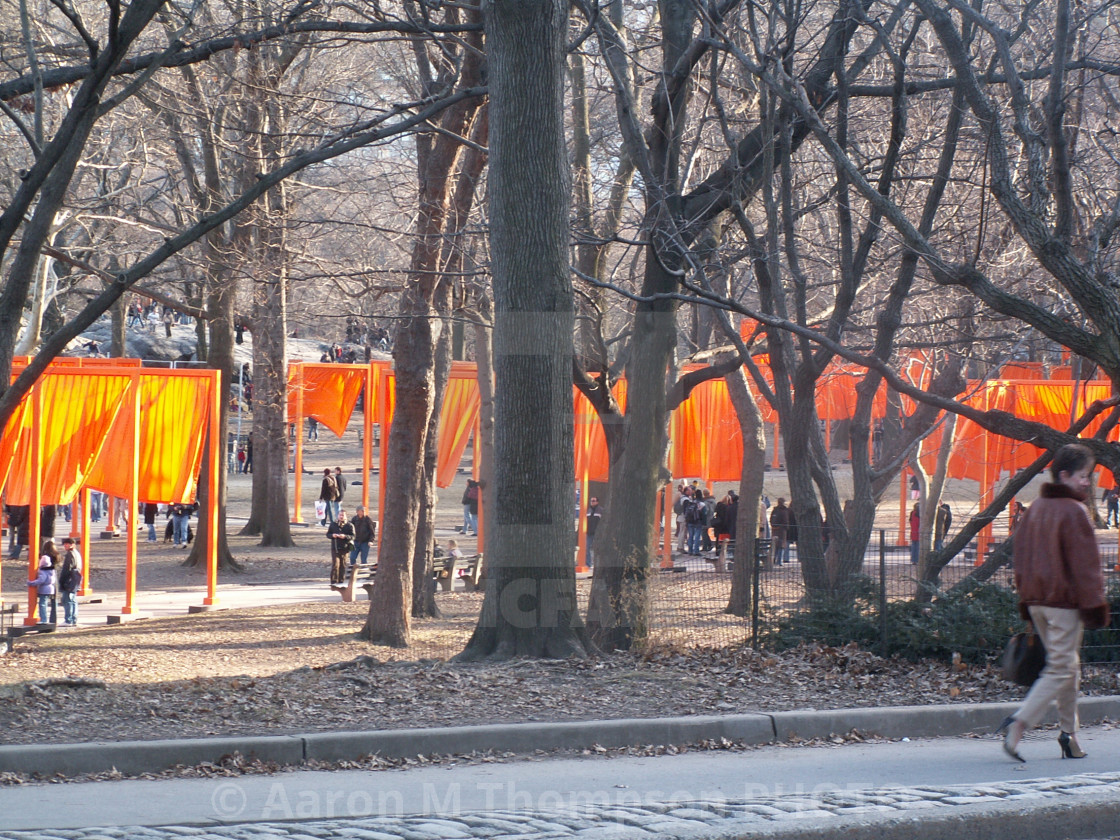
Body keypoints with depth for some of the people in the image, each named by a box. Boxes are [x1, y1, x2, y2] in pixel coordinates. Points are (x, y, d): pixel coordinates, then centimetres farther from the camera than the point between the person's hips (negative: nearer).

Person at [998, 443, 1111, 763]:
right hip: (1065, 600, -8)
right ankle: (1018, 724, -20)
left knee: (1067, 665, 17)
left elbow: (1020, 555, 15)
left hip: (1036, 601, 8)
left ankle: (1069, 736, 17)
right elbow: (1085, 563, -14)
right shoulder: (1074, 511, -12)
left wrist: (1026, 597, 19)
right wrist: (1095, 605, -12)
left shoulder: (1035, 509, 12)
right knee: (1060, 670, -6)